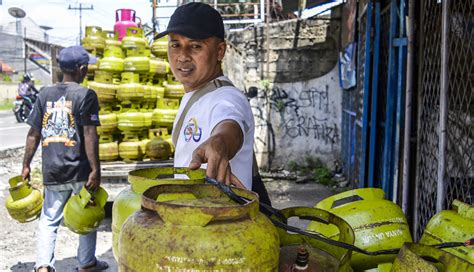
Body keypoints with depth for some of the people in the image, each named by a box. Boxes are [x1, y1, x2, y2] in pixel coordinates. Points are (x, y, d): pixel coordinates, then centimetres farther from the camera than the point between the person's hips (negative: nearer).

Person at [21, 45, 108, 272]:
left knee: (49, 220, 13)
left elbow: (33, 133, 7)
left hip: (52, 171, 4)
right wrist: (95, 170, -13)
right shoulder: (85, 95, -8)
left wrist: (26, 165, 14)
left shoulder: (45, 94, 6)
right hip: (79, 169, -3)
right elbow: (89, 135, -14)